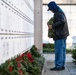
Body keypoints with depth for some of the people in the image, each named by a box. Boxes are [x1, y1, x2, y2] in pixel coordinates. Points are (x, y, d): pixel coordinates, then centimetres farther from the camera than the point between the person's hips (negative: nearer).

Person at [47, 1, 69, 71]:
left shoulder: (58, 12, -10)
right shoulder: (60, 12, 20)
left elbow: (61, 21, -24)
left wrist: (53, 26, -18)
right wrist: (53, 25, 13)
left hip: (60, 34, -10)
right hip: (63, 34, 10)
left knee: (59, 50, -7)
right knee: (62, 50, 11)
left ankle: (58, 66, -3)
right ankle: (62, 65, 17)